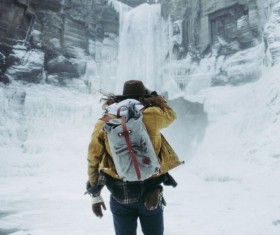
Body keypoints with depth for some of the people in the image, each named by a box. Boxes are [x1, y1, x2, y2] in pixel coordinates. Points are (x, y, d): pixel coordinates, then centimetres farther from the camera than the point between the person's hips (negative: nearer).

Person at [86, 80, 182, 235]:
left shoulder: (104, 123, -1)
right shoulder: (152, 114, -6)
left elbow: (94, 159, 1)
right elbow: (170, 115, 17)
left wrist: (95, 195, 10)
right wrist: (152, 96, 24)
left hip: (119, 193, 1)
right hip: (150, 191, -1)